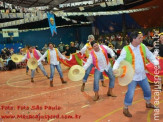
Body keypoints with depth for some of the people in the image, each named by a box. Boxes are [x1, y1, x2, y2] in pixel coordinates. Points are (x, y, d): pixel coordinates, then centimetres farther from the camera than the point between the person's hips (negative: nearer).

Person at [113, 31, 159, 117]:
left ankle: (148, 103, 47)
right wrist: (115, 68, -37)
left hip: (142, 75, 6)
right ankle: (125, 109, 18)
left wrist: (156, 63, -13)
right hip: (132, 76, -5)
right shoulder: (126, 49, -17)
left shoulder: (143, 47, -2)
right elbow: (119, 60, -18)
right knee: (130, 93, -4)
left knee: (147, 90, 20)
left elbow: (150, 56, 5)